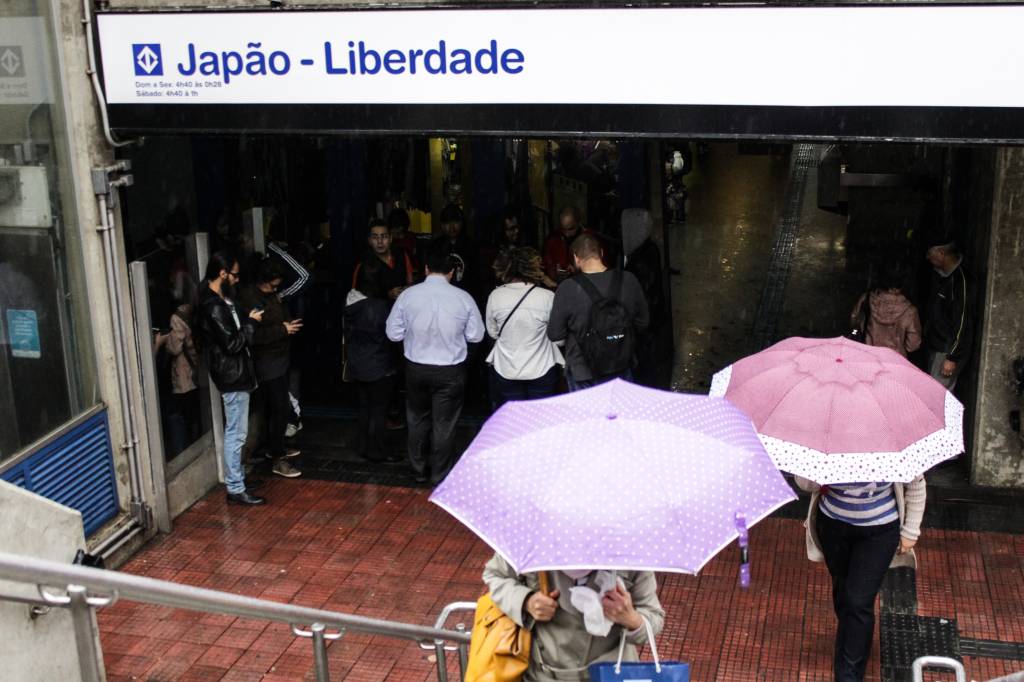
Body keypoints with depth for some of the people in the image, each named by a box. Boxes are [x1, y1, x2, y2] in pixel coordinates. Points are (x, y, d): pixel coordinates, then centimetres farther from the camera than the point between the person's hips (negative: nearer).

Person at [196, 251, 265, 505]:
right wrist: (251, 322, -13)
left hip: (235, 373, 11)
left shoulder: (219, 299, 8)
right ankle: (235, 489, 4)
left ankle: (236, 475, 33)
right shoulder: (214, 306, -24)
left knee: (235, 431, 20)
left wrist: (247, 321, 3)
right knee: (235, 433, -3)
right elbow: (232, 343, -25)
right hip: (232, 376, -11)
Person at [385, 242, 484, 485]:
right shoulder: (463, 298, -12)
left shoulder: (408, 295, -10)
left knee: (418, 420, 21)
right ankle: (440, 478, 21)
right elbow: (475, 335, -3)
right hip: (450, 371, -1)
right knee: (444, 425, 11)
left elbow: (393, 333, -3)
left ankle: (420, 471, 33)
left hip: (416, 368, 2)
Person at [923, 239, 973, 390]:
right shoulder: (940, 274, 5)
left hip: (949, 350, -9)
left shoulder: (961, 280, -23)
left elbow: (964, 323, -22)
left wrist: (953, 358, -21)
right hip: (935, 345, 9)